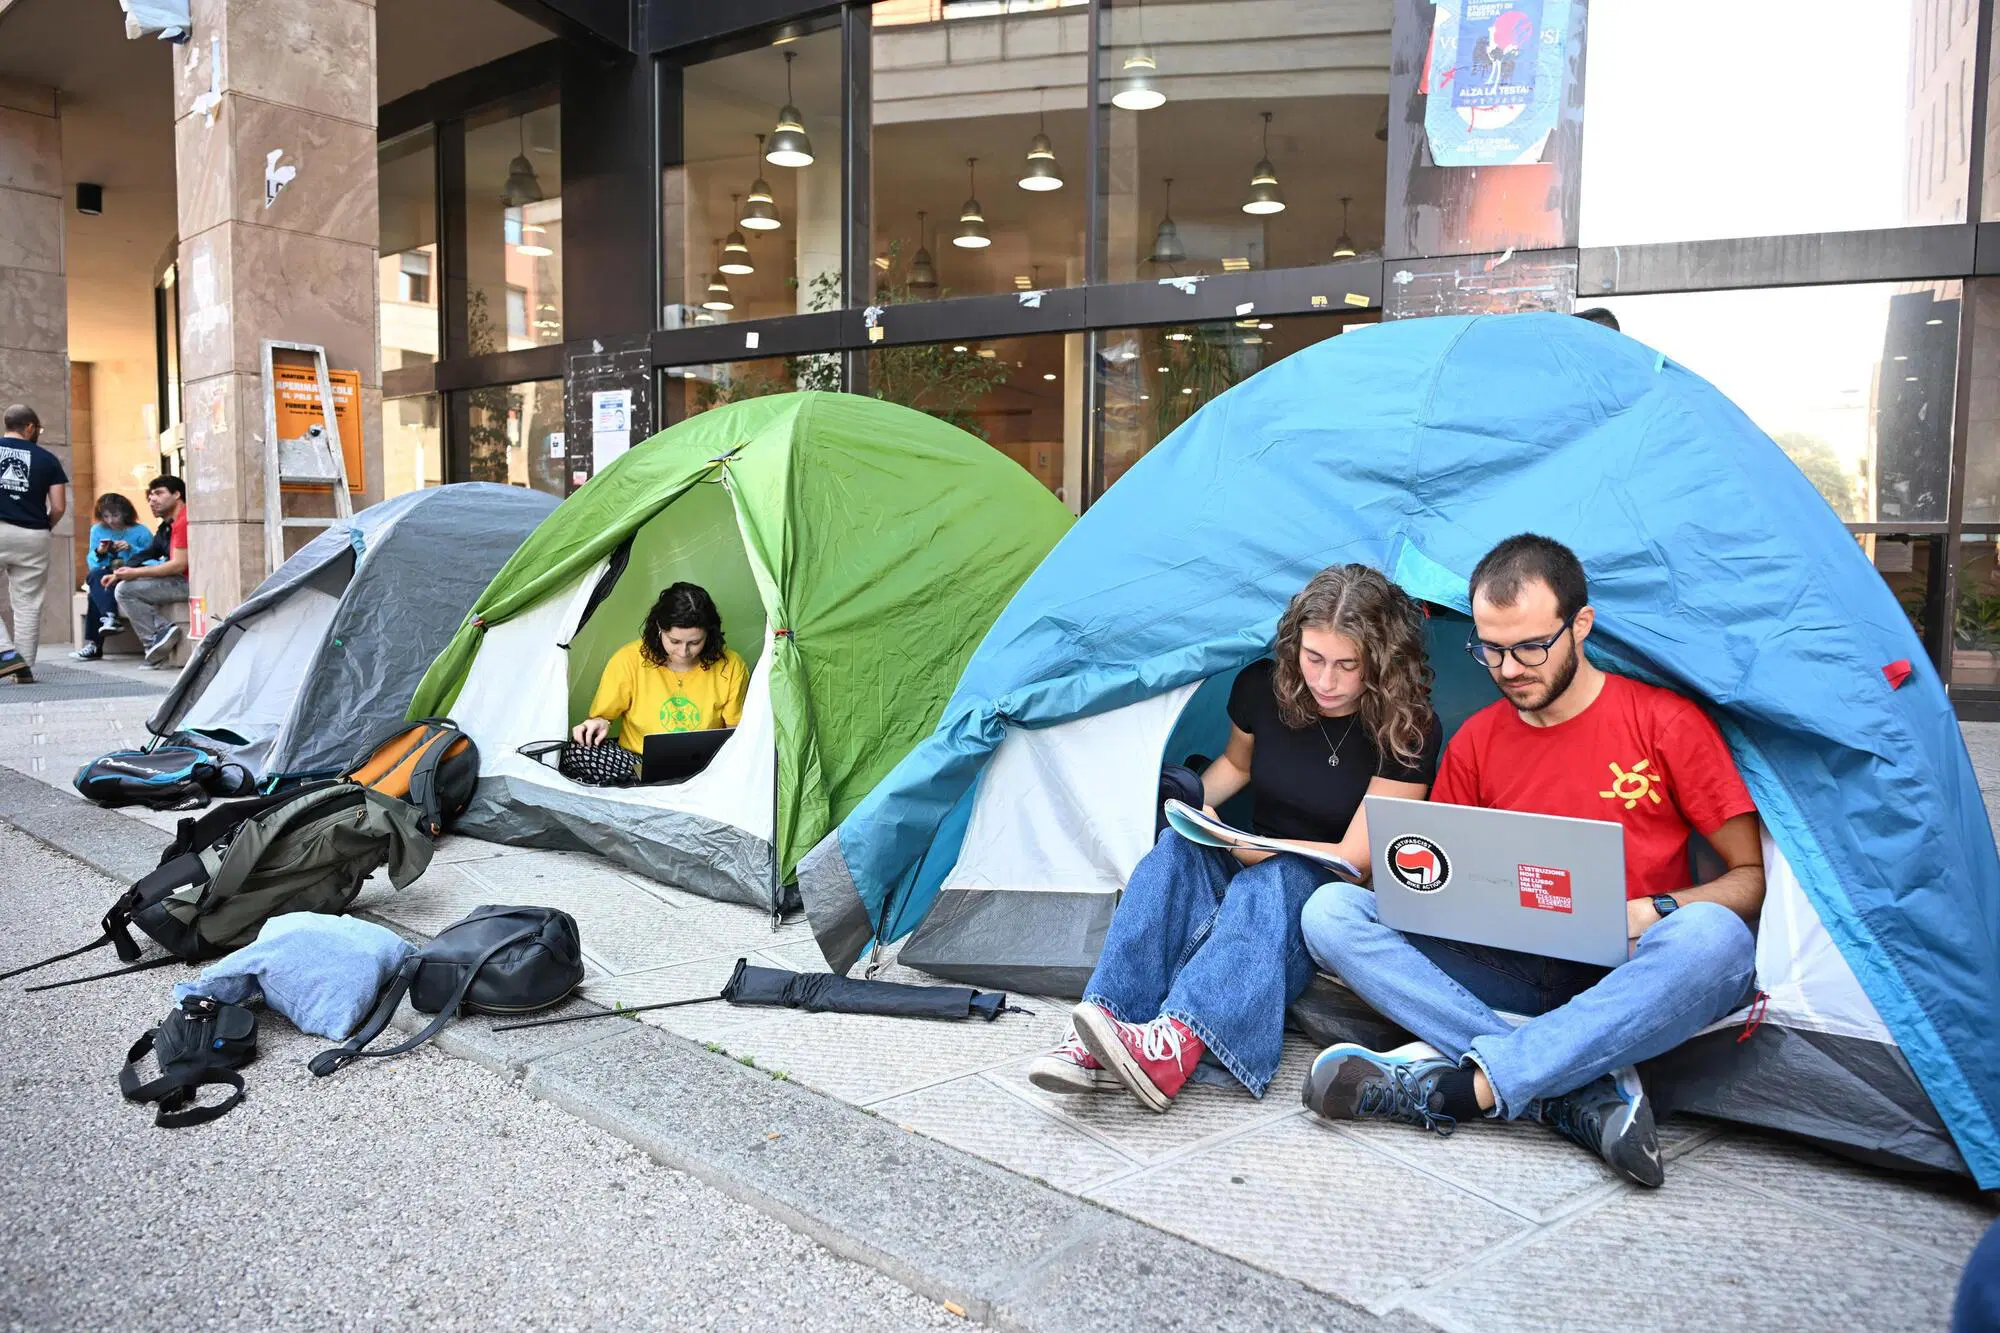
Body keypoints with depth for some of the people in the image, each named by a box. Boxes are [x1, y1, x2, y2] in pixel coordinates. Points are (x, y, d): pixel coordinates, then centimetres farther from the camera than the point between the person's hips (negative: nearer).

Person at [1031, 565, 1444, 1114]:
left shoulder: (1407, 731, -17)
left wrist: (1254, 851, -30)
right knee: (1176, 852, -30)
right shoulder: (1263, 687, -6)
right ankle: (1095, 1044, -44)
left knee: (1273, 881, -39)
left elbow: (1356, 859, -17)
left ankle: (1173, 1045, -59)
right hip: (1247, 868, 4)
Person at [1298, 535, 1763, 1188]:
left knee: (1715, 938, -38)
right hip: (1509, 973, 3)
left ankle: (1450, 1084, -35)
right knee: (1331, 909, -19)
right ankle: (1586, 1089, -30)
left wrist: (1656, 911, -20)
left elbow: (1753, 877, -1)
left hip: (1622, 983, -2)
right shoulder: (1475, 741, 6)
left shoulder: (1668, 722, -4)